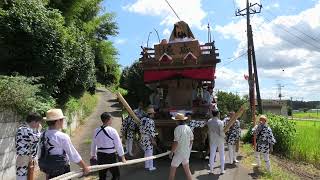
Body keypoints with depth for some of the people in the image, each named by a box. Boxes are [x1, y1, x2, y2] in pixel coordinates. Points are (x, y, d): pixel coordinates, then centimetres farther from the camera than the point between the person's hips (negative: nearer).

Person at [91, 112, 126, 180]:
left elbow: (93, 144, 8)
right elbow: (118, 145, -13)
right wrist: (123, 157, -2)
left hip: (100, 155, 5)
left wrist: (93, 155, 24)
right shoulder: (112, 131, -18)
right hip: (111, 156, -5)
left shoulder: (96, 131, -3)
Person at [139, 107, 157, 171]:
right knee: (150, 153, 5)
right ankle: (151, 167, 17)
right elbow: (151, 132, -22)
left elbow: (140, 129, 10)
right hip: (148, 139, -8)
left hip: (143, 138, 8)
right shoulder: (151, 121, -22)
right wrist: (153, 140, -15)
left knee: (146, 152, 21)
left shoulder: (143, 119, 3)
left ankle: (146, 165, 32)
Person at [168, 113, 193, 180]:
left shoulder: (178, 129, -20)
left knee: (173, 169, 8)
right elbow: (191, 140, 10)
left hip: (179, 152, -7)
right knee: (187, 169, 16)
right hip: (187, 152, 7)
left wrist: (171, 152, -12)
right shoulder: (188, 128, 2)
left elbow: (176, 142, -23)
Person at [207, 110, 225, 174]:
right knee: (222, 155, 12)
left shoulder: (209, 122, -8)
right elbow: (221, 133, -17)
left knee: (212, 155, 9)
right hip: (220, 140, -2)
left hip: (212, 140, 3)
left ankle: (211, 170, 15)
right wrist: (224, 136, 2)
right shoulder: (220, 122, -19)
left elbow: (208, 131, 0)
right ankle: (222, 170, 18)